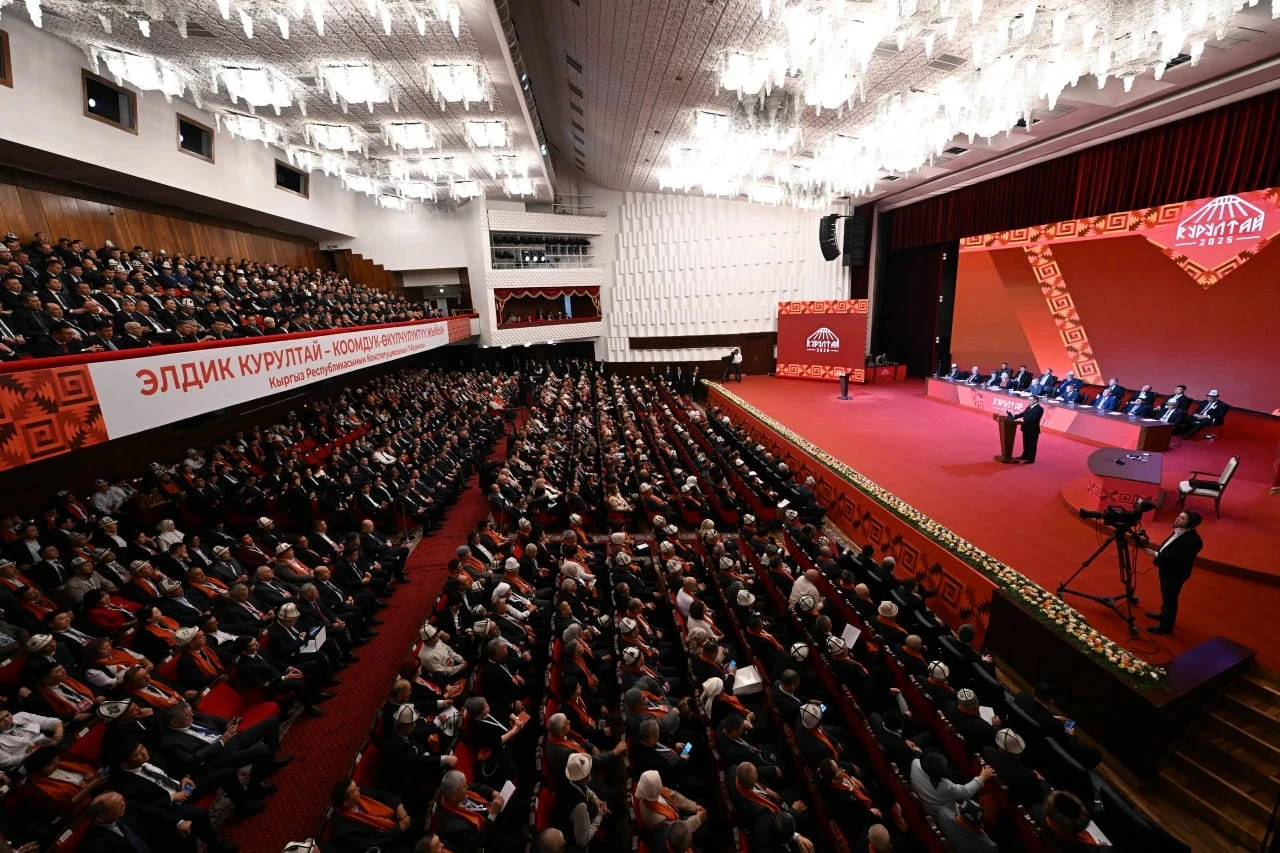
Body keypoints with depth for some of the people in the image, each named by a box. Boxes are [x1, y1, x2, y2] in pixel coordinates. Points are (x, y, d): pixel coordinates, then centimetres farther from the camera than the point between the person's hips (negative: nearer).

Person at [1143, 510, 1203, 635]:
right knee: (1165, 595, 26)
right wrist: (1156, 551, 2)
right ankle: (1163, 614, 45)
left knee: (1170, 598, 5)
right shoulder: (1179, 531, 2)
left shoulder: (1193, 539, -25)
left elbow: (1180, 558, -30)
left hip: (1175, 573, -9)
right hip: (1167, 569, 9)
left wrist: (1156, 554, -30)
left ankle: (1166, 626, 18)